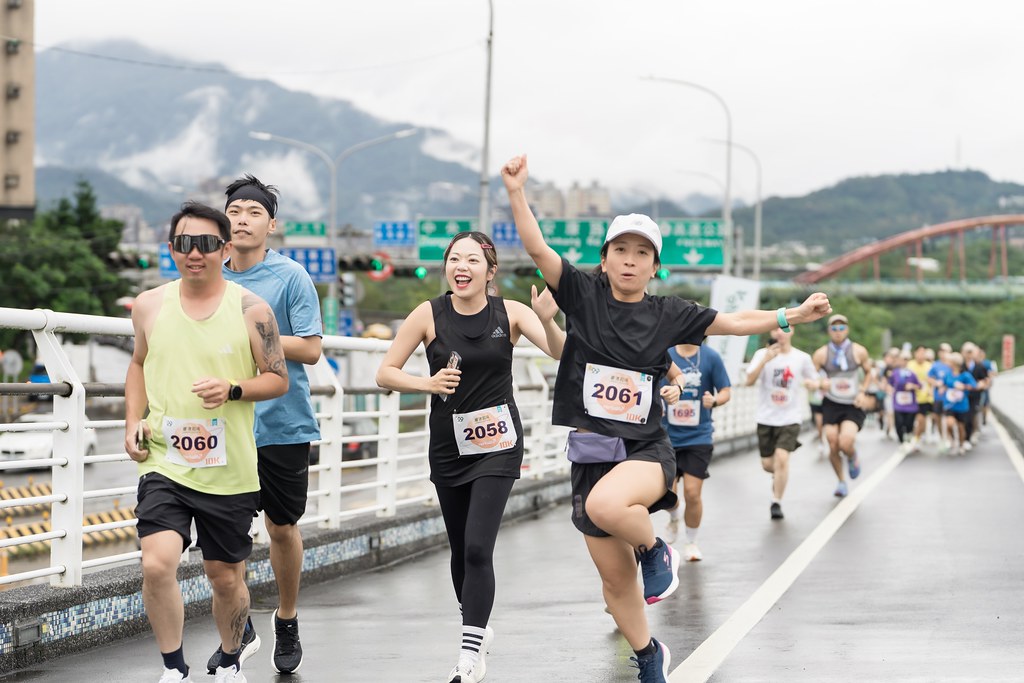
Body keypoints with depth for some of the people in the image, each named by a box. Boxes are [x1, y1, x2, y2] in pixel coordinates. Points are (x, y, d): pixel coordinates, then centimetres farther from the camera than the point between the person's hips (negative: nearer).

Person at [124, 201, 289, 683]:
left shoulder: (251, 310, -4)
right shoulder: (150, 306, 4)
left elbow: (278, 379, 2)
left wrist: (232, 389, -17)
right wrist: (133, 421, 7)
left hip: (228, 469, -1)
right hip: (163, 463, 1)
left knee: (226, 578, 10)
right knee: (157, 565, -19)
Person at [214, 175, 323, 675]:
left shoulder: (290, 277, -6)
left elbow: (311, 349, -10)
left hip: (282, 423, -3)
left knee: (282, 527, 8)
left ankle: (287, 622, 28)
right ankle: (239, 629, 10)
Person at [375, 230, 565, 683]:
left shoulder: (509, 314, -7)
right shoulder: (429, 315, -5)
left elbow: (561, 353, -18)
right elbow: (385, 373, -2)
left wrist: (548, 322, -38)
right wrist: (427, 384, -19)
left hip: (496, 444, -2)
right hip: (448, 446, 2)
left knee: (477, 548, -13)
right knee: (460, 549, 13)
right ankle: (477, 628, 36)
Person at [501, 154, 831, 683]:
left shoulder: (668, 315, 2)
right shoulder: (583, 295, 0)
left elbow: (733, 321, 10)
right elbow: (537, 248, -11)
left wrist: (790, 316, 5)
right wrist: (516, 192, -22)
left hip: (646, 449, -2)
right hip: (590, 454, 2)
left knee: (605, 504, -38)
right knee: (615, 581, 8)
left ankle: (655, 550, -6)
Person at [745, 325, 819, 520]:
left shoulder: (802, 358, 0)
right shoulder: (762, 354, -2)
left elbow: (816, 380, 15)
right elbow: (750, 381, -15)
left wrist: (813, 383, -10)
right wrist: (765, 360, -29)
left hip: (790, 418, -1)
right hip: (766, 418, 1)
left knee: (782, 457, -19)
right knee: (767, 464, 8)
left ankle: (776, 503, -7)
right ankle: (780, 476, 45)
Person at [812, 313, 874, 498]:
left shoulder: (859, 352, -3)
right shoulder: (821, 354, -5)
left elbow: (869, 373, 12)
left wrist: (862, 392, -3)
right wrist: (820, 383, -24)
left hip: (853, 406, -1)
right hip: (831, 405, 1)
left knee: (846, 443, -22)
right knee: (833, 447, 1)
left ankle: (853, 458, 15)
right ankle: (841, 481, 26)